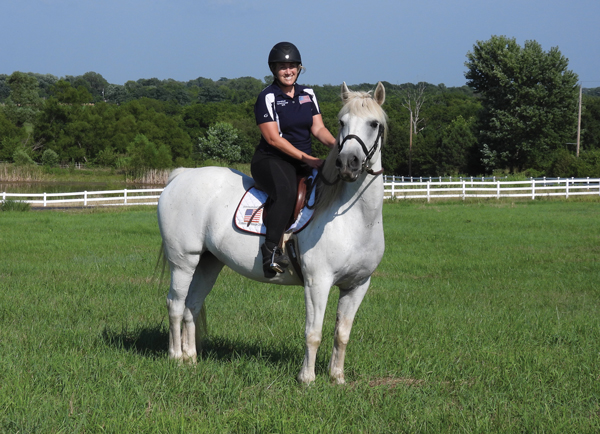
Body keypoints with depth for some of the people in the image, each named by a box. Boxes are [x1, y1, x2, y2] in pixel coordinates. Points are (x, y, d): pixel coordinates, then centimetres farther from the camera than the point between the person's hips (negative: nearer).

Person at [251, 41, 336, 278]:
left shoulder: (308, 94, 13)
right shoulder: (268, 97, -6)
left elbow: (318, 128, 7)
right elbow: (273, 138, -13)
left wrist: (337, 145, -15)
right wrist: (306, 158, -20)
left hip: (307, 161, 7)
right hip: (271, 160, -7)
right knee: (286, 190, -38)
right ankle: (271, 249, -39)